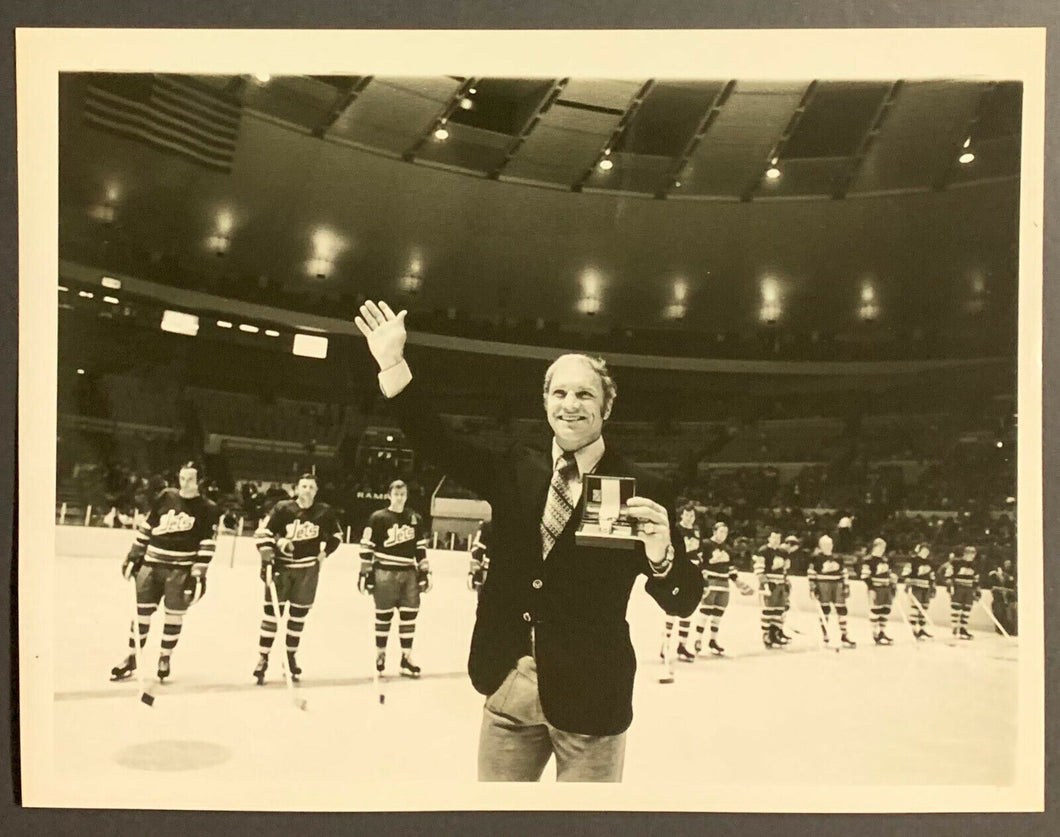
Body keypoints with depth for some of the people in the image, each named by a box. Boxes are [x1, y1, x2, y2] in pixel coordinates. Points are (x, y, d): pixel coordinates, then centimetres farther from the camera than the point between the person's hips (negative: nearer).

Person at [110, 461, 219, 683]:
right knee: (142, 611, 5)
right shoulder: (165, 497, 5)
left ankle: (165, 658, 19)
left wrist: (199, 574, -10)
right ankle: (131, 658, 17)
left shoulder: (208, 509, -2)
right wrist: (134, 555, 12)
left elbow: (208, 544, -5)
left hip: (182, 569, -2)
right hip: (152, 564, 2)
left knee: (174, 614, 1)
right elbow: (146, 526, 13)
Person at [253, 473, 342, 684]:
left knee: (298, 615, 9)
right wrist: (267, 559, -14)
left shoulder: (325, 512, -1)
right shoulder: (282, 509, -8)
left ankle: (290, 657, 22)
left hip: (308, 569, 2)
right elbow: (263, 533, -7)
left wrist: (324, 552, 5)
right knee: (272, 612, -4)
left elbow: (336, 535, 16)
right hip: (282, 566, -2)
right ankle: (263, 658, 5)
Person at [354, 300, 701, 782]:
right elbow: (437, 444, 2)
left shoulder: (639, 490, -9)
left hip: (588, 699, -4)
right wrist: (393, 364, -7)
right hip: (509, 694, 4)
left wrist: (661, 555, -30)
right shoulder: (515, 472, 4)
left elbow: (683, 601, -8)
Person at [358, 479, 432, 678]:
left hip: (408, 573, 4)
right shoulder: (378, 518, -4)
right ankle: (380, 654, 20)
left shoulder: (416, 519, 9)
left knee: (409, 614, 1)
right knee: (384, 615, 4)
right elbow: (366, 546, -4)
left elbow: (421, 547, 14)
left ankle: (406, 658, 9)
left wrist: (424, 572, 10)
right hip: (384, 572, -4)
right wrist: (365, 572, -7)